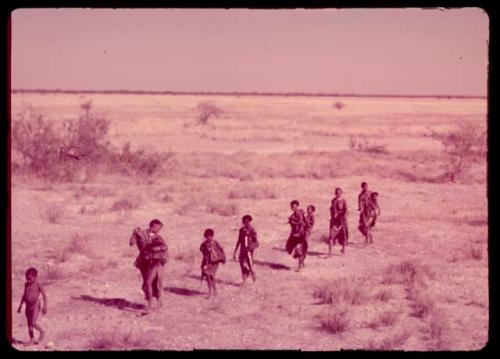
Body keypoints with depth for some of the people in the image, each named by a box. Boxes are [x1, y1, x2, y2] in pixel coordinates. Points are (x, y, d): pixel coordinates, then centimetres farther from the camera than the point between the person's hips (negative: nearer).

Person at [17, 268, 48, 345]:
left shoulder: (38, 285, -10)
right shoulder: (26, 285, 8)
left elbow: (44, 296, -8)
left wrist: (45, 306, -14)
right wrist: (20, 306, 23)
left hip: (35, 306, -6)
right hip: (28, 306, 6)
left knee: (33, 323, -15)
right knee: (29, 324, 8)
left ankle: (42, 332, 11)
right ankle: (31, 339, 15)